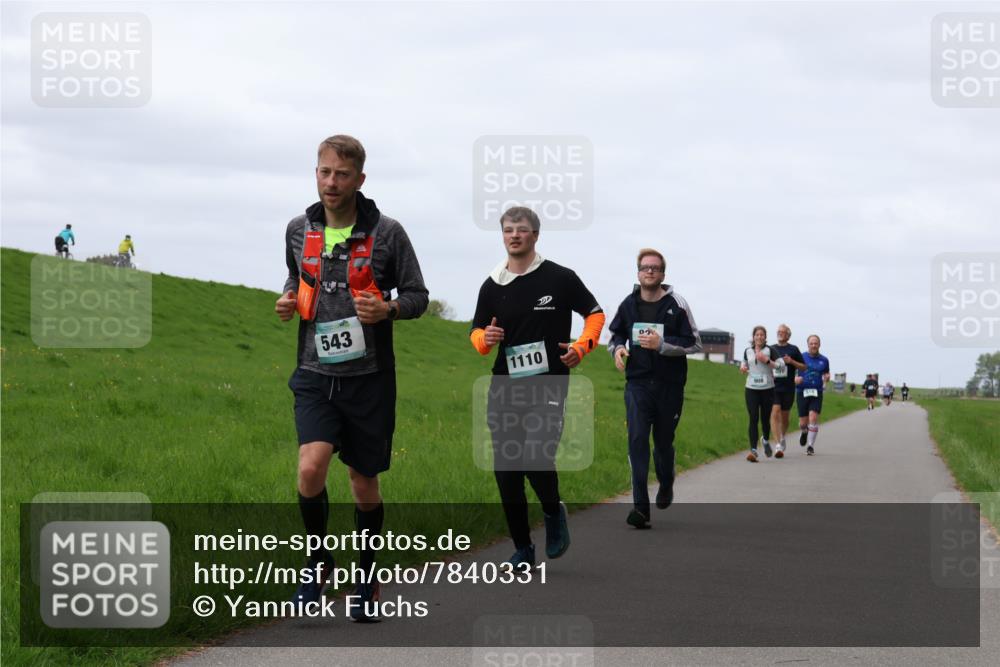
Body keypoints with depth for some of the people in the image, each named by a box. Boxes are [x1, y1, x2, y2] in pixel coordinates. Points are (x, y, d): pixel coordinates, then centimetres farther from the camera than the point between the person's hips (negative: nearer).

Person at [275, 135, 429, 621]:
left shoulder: (386, 233, -6)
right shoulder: (299, 230, 4)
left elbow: (417, 296, 1)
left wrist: (387, 309, -19)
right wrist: (289, 301, 1)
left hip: (368, 377, -1)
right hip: (316, 374, 1)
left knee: (364, 481, 8)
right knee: (311, 468, -18)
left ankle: (367, 579, 28)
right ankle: (318, 561, 6)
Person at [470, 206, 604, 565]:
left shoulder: (560, 279, 0)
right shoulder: (492, 286, 9)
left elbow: (595, 313, 10)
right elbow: (477, 332, 18)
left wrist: (581, 347, -7)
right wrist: (484, 339, -6)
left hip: (548, 387, -4)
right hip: (504, 390, 4)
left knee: (537, 459, -19)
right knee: (505, 469, 1)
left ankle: (554, 512, 14)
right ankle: (522, 548, 15)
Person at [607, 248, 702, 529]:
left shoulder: (677, 304, -4)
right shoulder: (628, 304, 4)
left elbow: (695, 343, -4)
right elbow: (616, 333, 21)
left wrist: (661, 344, -18)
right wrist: (617, 347, -2)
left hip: (669, 385, -1)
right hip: (638, 383, 1)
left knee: (664, 441, 11)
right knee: (637, 439, -14)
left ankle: (666, 485, 43)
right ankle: (641, 507, -19)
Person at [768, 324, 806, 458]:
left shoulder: (793, 349, 3)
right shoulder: (771, 349, 9)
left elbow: (804, 367, 5)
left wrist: (792, 362, -11)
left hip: (788, 388, 0)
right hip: (773, 387, 0)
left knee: (785, 416, 11)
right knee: (775, 413, -15)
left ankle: (782, 438, 38)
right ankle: (778, 445, -19)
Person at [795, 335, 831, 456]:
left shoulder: (824, 360, 7)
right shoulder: (801, 357, 2)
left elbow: (826, 373, 19)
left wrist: (827, 377, -5)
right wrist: (795, 379, -15)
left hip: (817, 393, 0)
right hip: (802, 392, 0)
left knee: (813, 418, -17)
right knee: (803, 422, 3)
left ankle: (811, 445, -9)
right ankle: (804, 432, 40)